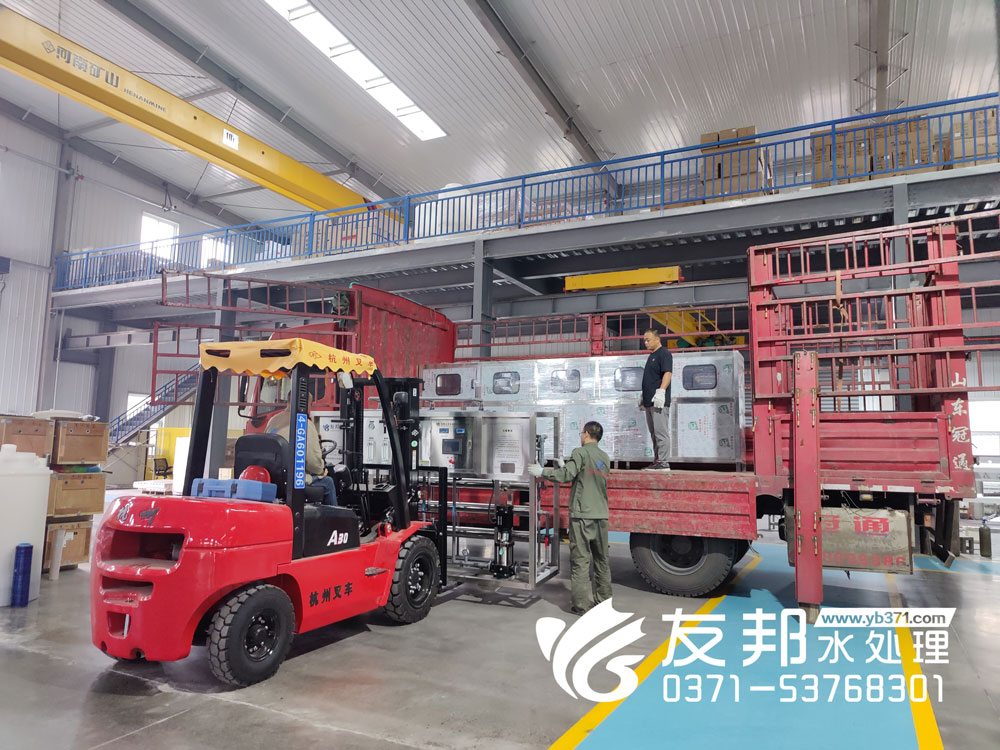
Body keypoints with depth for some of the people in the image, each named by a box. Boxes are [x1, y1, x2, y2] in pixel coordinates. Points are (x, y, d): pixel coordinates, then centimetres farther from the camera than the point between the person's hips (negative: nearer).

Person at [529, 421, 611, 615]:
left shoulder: (581, 453, -7)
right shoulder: (605, 458, 15)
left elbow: (566, 475, -15)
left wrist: (542, 472, -3)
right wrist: (565, 467, 27)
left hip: (582, 514, -7)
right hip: (601, 515, 7)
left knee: (580, 559, -3)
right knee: (601, 559, 15)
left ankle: (581, 604, -2)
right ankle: (603, 599, 22)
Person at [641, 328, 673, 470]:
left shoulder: (664, 353, -5)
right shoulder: (651, 356, 23)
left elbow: (668, 373, -17)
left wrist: (661, 391, -27)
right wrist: (644, 398, 26)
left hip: (659, 401, -10)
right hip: (649, 402, 10)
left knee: (661, 432, -10)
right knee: (654, 433, 10)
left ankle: (664, 462, -9)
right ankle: (656, 461, 14)